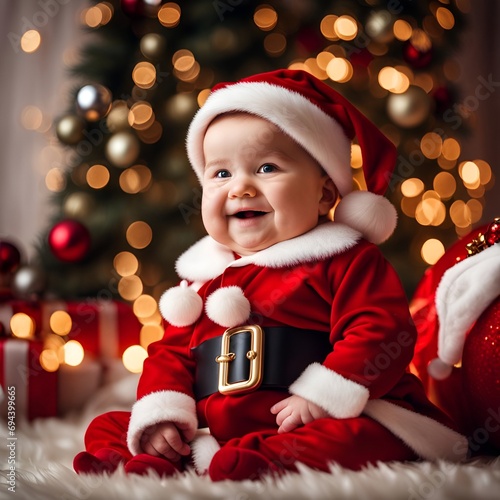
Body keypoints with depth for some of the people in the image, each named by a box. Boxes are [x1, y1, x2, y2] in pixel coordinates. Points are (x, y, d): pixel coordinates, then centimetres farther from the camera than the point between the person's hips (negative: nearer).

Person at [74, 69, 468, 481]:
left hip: (309, 428, -5)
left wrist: (323, 397, -21)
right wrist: (160, 415, -1)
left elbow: (380, 332, -11)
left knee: (360, 438, -36)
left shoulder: (345, 261, -1)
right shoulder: (203, 274, 16)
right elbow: (172, 350, 17)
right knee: (106, 428, -3)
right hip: (209, 429, 5)